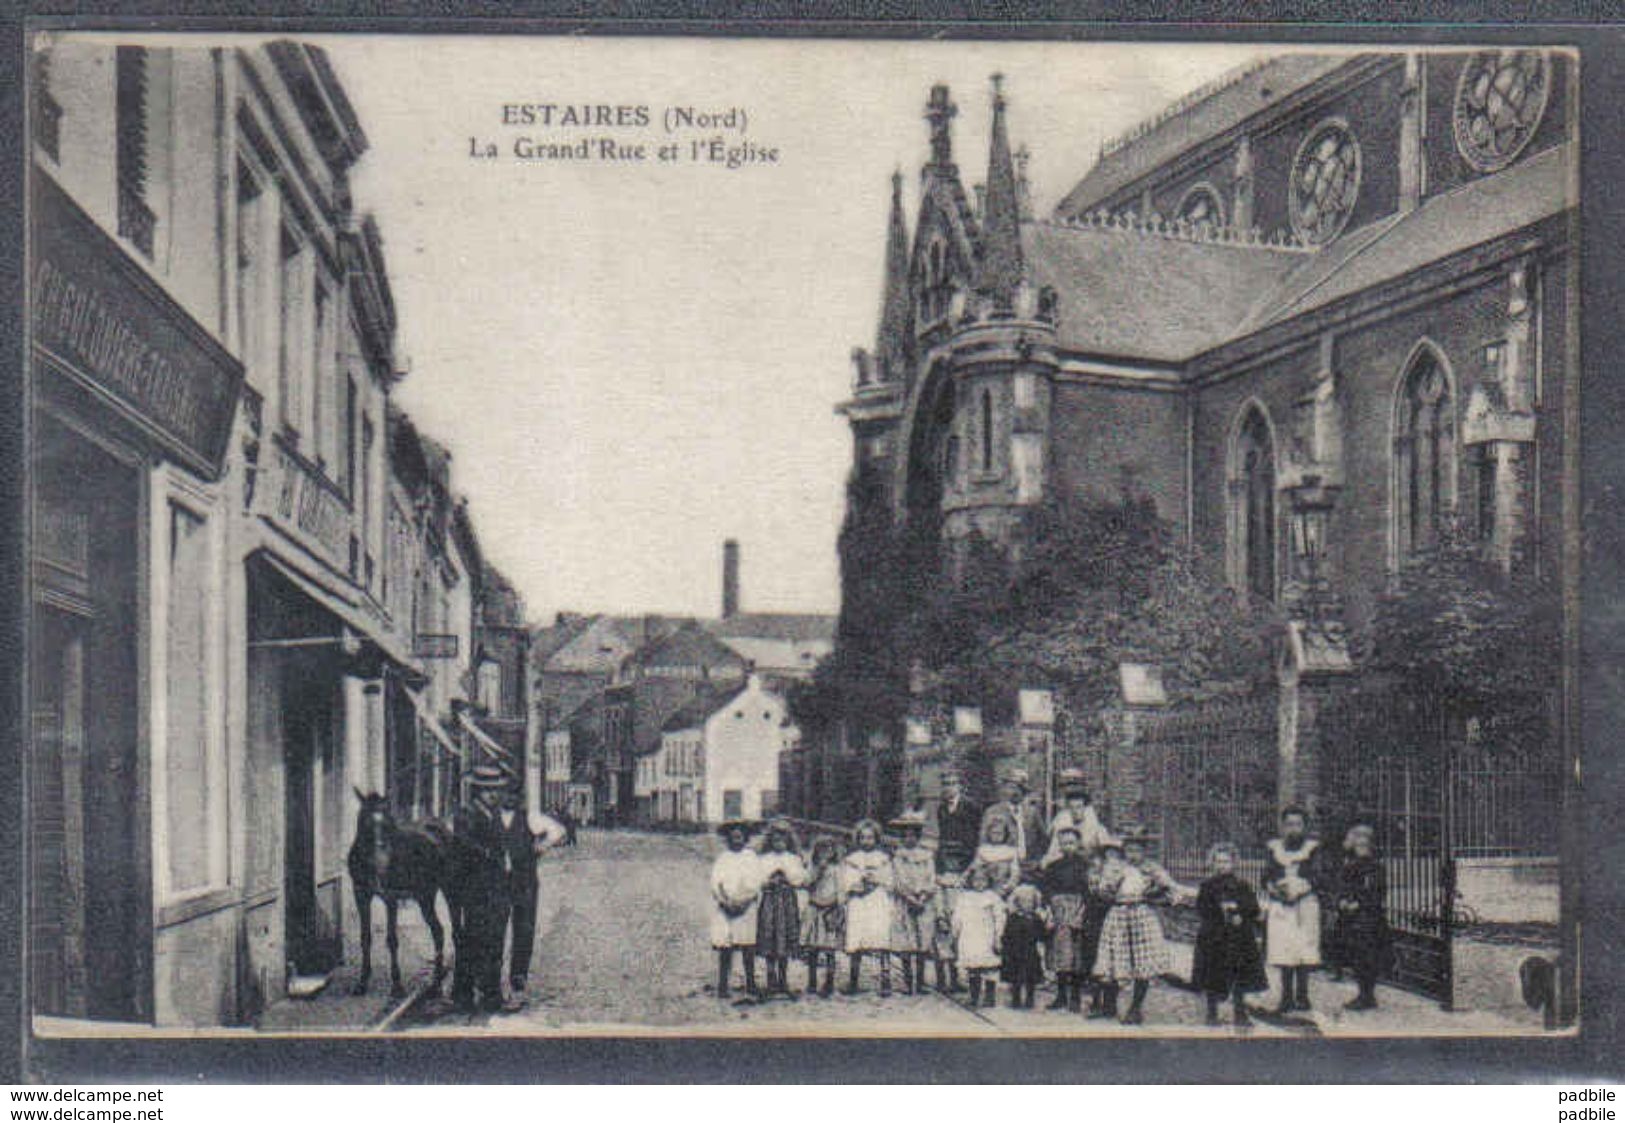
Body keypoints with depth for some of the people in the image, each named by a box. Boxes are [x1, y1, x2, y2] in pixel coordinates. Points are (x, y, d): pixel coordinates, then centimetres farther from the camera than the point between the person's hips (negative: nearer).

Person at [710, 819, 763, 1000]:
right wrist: (726, 902, -11)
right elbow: (716, 883, 4)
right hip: (725, 909, 0)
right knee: (725, 948, -5)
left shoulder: (751, 858, 11)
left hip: (746, 908, 0)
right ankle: (722, 986, -3)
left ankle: (750, 985, 3)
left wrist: (743, 902, -12)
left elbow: (755, 884, 2)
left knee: (748, 948, -4)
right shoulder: (722, 859, 13)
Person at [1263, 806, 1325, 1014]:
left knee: (1304, 952, -5)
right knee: (1282, 951, -1)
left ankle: (1302, 996, 3)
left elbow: (1317, 877, -1)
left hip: (1305, 905, -2)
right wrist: (1276, 887, -11)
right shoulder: (1275, 848, 14)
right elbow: (1267, 876, 10)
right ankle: (1286, 997, 5)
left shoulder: (1312, 848, 7)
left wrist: (1298, 888, -16)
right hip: (1279, 905, 2)